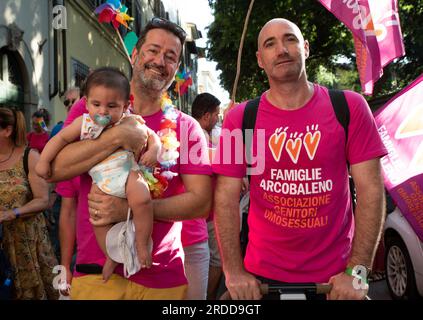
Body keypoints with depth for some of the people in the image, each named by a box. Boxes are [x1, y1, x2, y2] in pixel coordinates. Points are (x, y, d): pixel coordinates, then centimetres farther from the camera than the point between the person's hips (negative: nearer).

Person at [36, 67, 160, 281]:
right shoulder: (84, 123, 2)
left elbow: (152, 136, 6)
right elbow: (60, 138, 11)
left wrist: (153, 150, -15)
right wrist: (43, 161, 6)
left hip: (128, 173, -3)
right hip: (101, 183, 3)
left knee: (142, 200, -30)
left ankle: (142, 243, -9)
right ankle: (112, 255, 19)